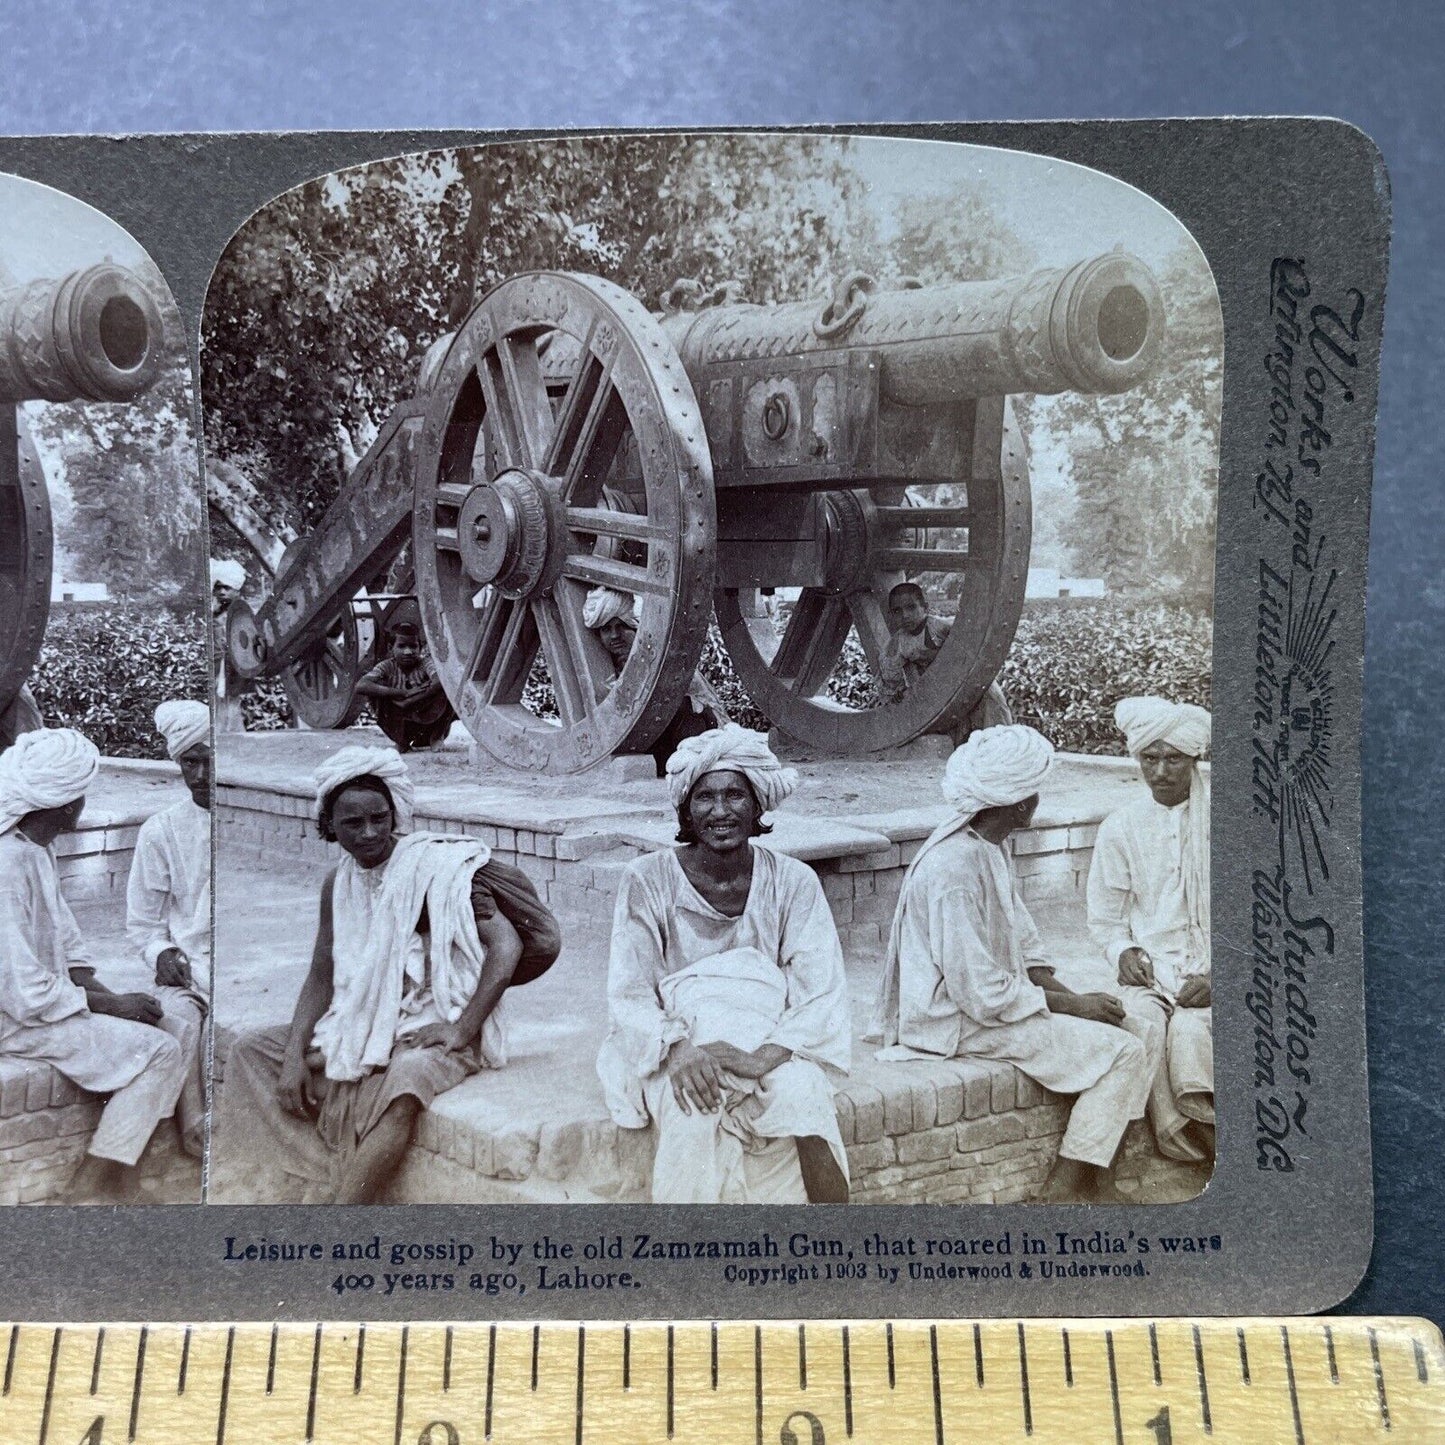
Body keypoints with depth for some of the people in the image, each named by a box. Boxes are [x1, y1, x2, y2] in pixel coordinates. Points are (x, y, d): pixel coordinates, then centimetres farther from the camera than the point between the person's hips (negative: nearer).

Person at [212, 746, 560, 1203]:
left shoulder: (436, 865, -14)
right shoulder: (338, 883, 5)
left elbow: (507, 946, -20)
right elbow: (320, 978, 9)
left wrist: (461, 1031, -25)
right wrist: (294, 1057, -4)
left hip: (434, 1031, -7)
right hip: (363, 1025, 7)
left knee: (403, 1090, -37)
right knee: (249, 1051, 0)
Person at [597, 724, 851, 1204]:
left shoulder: (793, 881, 0)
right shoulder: (649, 880, -3)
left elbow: (823, 995, -7)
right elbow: (629, 996, -6)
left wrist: (765, 1057, -25)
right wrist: (679, 1051, -26)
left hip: (770, 1043, 1)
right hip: (676, 1048, -1)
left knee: (801, 1092, -30)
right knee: (694, 1108, -33)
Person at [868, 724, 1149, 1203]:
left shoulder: (984, 845, 5)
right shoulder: (956, 868, -26)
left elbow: (1023, 945, 13)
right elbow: (983, 994, -25)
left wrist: (1069, 995, -2)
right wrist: (1071, 1003, -14)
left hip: (989, 996, 10)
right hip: (961, 1024, -10)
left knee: (1110, 1015, 9)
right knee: (1123, 1053, -11)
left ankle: (1093, 1172, 11)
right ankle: (1064, 1186, 0)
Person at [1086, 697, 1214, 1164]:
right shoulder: (1120, 828, 5)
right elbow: (1104, 917, 13)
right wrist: (1123, 952, -9)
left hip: (1208, 967, -1)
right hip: (1149, 965, 2)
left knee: (1189, 1028, -33)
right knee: (1144, 1024, -30)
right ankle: (1180, 1148, -23)